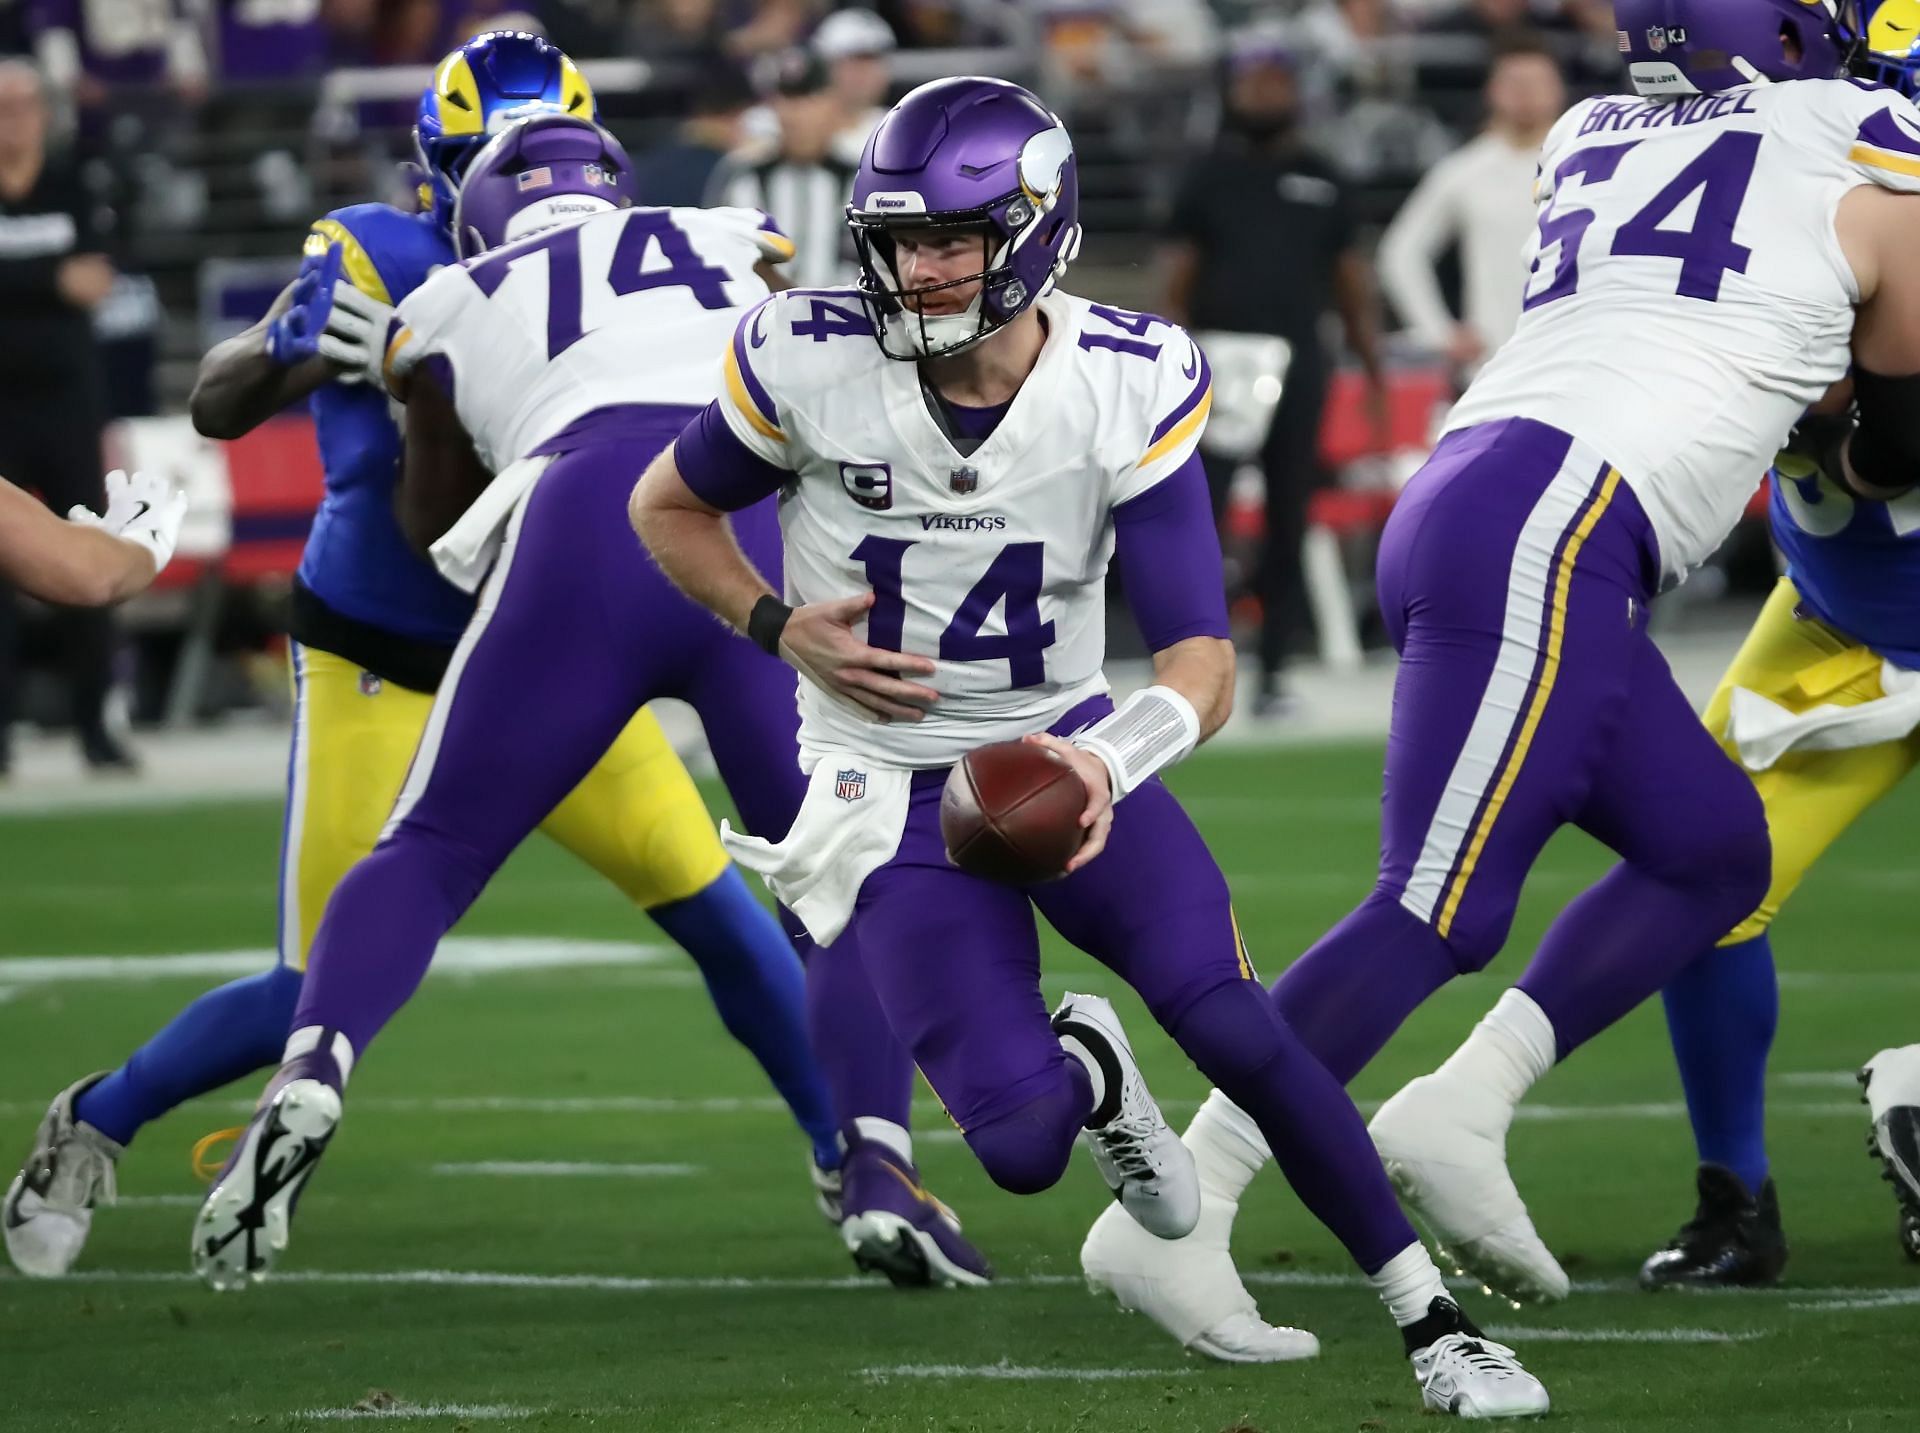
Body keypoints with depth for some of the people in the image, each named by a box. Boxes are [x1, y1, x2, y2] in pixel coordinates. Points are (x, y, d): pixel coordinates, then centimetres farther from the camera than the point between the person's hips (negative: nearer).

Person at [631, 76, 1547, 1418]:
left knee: (1238, 1026, -21)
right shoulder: (811, 365, -16)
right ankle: (1083, 1067, 22)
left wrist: (1110, 764, -39)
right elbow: (669, 509, 4)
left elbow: (1201, 659, -18)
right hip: (894, 791, -1)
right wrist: (783, 630, -13)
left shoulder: (1125, 390, -16)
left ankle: (1434, 1321, -5)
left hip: (1065, 747, 1)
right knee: (1024, 1146, -17)